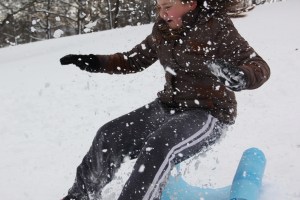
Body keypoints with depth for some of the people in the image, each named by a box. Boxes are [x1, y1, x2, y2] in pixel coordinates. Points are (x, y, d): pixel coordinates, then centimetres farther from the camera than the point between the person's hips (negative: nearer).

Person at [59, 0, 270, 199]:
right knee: (109, 137, 1)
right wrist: (97, 63, 5)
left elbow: (260, 68, -20)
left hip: (208, 113, -7)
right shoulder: (163, 30, 4)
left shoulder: (217, 27, -15)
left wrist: (239, 77, -44)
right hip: (169, 106, 7)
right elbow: (135, 60, 19)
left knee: (158, 151, -33)